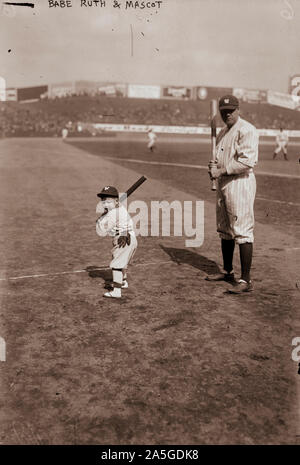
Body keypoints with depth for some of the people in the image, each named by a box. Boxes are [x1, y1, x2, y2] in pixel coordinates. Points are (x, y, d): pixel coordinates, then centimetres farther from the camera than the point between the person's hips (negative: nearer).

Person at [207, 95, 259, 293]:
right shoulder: (223, 132, 18)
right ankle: (228, 271, 29)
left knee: (243, 232, -10)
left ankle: (246, 280, -7)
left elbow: (248, 160, -22)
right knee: (224, 230, 16)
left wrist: (221, 171, -18)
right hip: (223, 184, 10)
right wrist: (214, 166, 5)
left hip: (240, 183, -10)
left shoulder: (246, 130, -12)